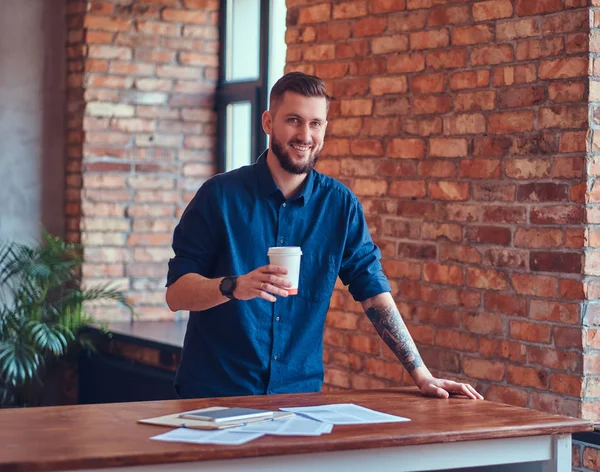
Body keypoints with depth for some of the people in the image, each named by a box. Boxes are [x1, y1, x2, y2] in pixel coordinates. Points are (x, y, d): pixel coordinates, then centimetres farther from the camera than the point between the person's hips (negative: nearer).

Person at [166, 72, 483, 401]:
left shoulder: (340, 204, 4)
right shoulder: (220, 195, -4)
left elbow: (375, 295, 5)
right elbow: (176, 293, -6)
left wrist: (422, 376, -2)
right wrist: (234, 286, -25)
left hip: (300, 391, 2)